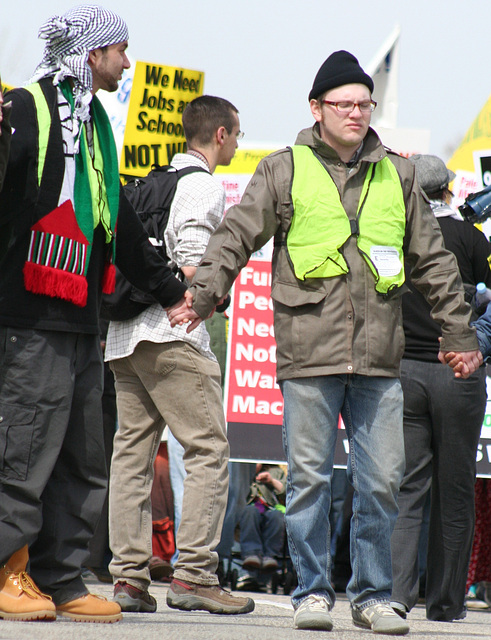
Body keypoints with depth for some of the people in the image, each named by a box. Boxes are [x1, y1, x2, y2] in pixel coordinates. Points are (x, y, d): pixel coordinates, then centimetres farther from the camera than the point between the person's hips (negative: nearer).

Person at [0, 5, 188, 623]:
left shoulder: (93, 123, 21)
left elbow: (119, 222, 30)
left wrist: (168, 289, 35)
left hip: (81, 320, 9)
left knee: (82, 463, 8)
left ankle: (60, 582, 12)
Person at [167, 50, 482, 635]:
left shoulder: (397, 175, 14)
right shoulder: (284, 170, 5)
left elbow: (432, 261, 20)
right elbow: (236, 237, 4)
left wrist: (458, 332, 19)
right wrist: (202, 296, -9)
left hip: (379, 358, 3)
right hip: (309, 354, -3)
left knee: (382, 481, 3)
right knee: (309, 477, 0)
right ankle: (312, 591, 10)